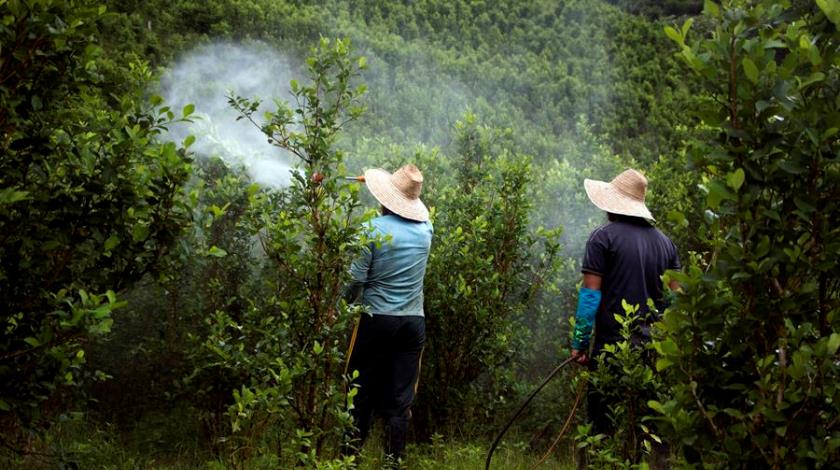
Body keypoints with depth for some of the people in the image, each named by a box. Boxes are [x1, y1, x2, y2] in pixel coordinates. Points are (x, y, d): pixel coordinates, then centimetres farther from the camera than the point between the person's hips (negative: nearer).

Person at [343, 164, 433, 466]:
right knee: (400, 398, 8)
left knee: (361, 392, 9)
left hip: (377, 319, -3)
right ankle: (393, 459, 11)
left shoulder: (374, 229, -12)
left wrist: (349, 298, 6)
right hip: (414, 322, 3)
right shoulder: (426, 228, 2)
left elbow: (356, 279, -10)